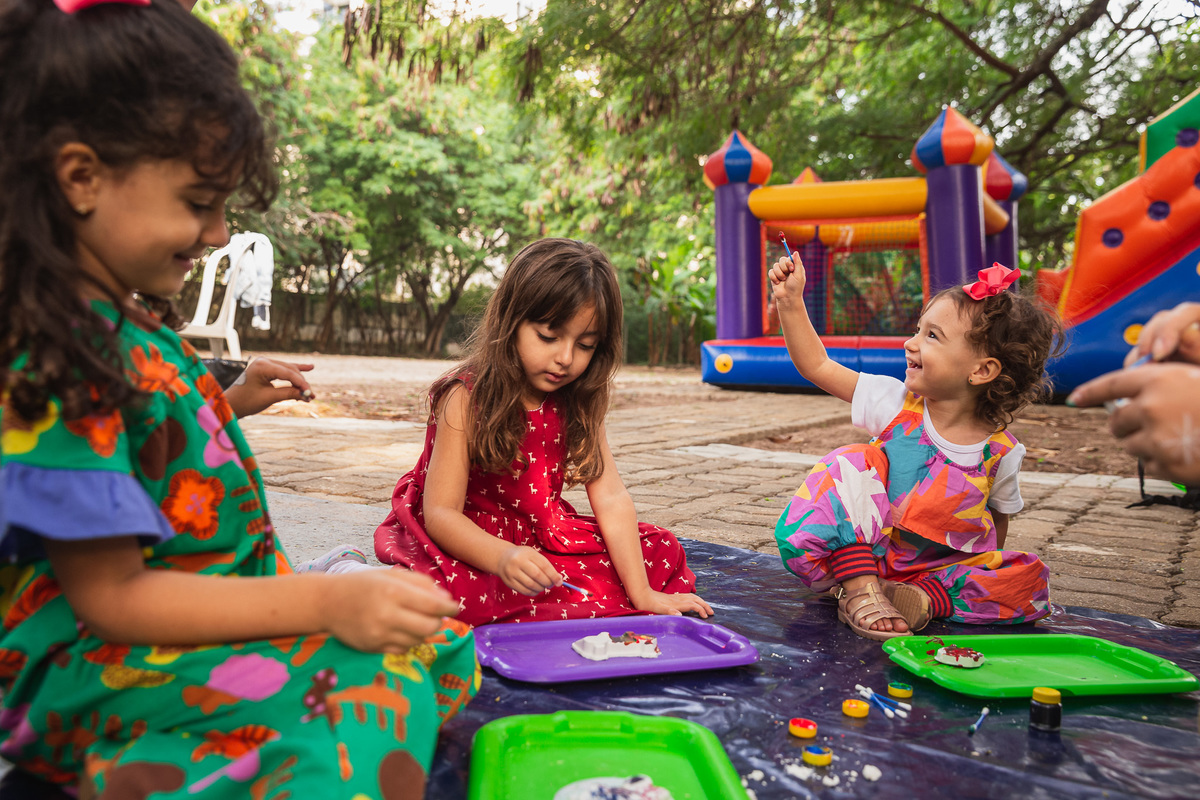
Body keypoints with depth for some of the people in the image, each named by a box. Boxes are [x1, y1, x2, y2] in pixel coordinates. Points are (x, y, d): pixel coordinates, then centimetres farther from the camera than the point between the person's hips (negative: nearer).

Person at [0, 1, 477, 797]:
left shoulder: (126, 316, 6)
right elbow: (110, 596, -22)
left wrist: (232, 402, 13)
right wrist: (325, 601, -27)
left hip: (199, 607, 9)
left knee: (443, 643, 1)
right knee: (375, 693, -29)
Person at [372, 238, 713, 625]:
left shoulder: (579, 403, -3)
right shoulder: (466, 397, -19)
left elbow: (610, 498, -9)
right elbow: (440, 513, -25)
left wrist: (642, 594, -16)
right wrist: (503, 558, -45)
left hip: (542, 537, 7)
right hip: (467, 542, -6)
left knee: (660, 548, -5)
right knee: (445, 592, -40)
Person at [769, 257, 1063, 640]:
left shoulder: (1001, 453, -8)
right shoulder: (897, 404, -7)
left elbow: (996, 525, 9)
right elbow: (817, 365, -5)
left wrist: (985, 576, 1)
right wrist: (791, 303, -9)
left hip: (934, 569, 0)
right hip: (855, 551, 0)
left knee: (1029, 577, -18)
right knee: (854, 465, -23)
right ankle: (860, 589, -24)